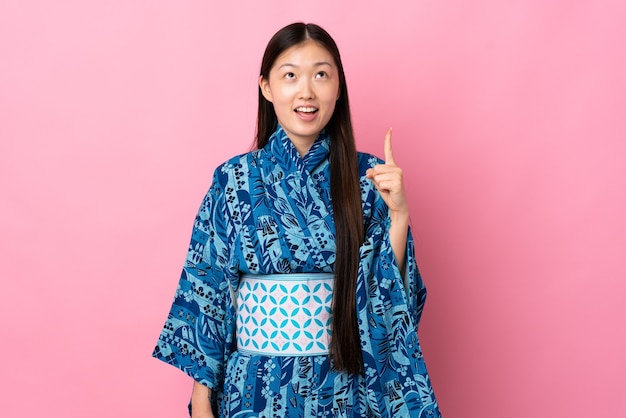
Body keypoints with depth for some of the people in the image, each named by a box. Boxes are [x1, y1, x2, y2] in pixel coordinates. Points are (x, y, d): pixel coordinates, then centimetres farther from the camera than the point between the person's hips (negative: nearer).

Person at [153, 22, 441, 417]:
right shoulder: (233, 180, -5)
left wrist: (398, 213, -19)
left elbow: (389, 294, -4)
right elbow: (206, 291, -2)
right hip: (258, 386, 0)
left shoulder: (367, 178, -4)